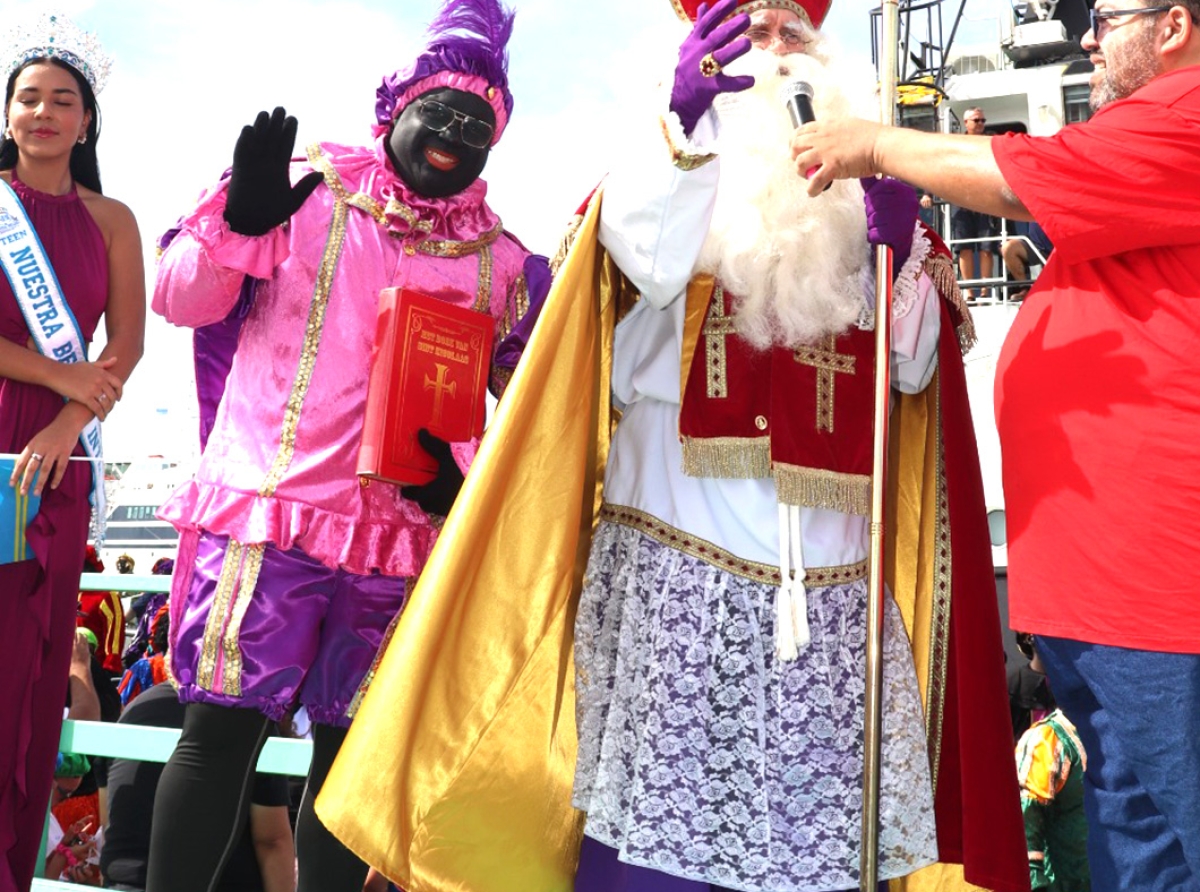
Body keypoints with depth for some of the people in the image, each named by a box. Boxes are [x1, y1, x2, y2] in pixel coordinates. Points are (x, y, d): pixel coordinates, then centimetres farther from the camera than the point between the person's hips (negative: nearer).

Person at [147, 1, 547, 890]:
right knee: (223, 726, -3)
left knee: (354, 744, 7)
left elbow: (525, 392, 19)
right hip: (268, 506, -2)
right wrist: (243, 219, -14)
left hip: (403, 528, 3)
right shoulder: (312, 190, 5)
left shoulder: (500, 261, 12)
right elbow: (181, 300, 4)